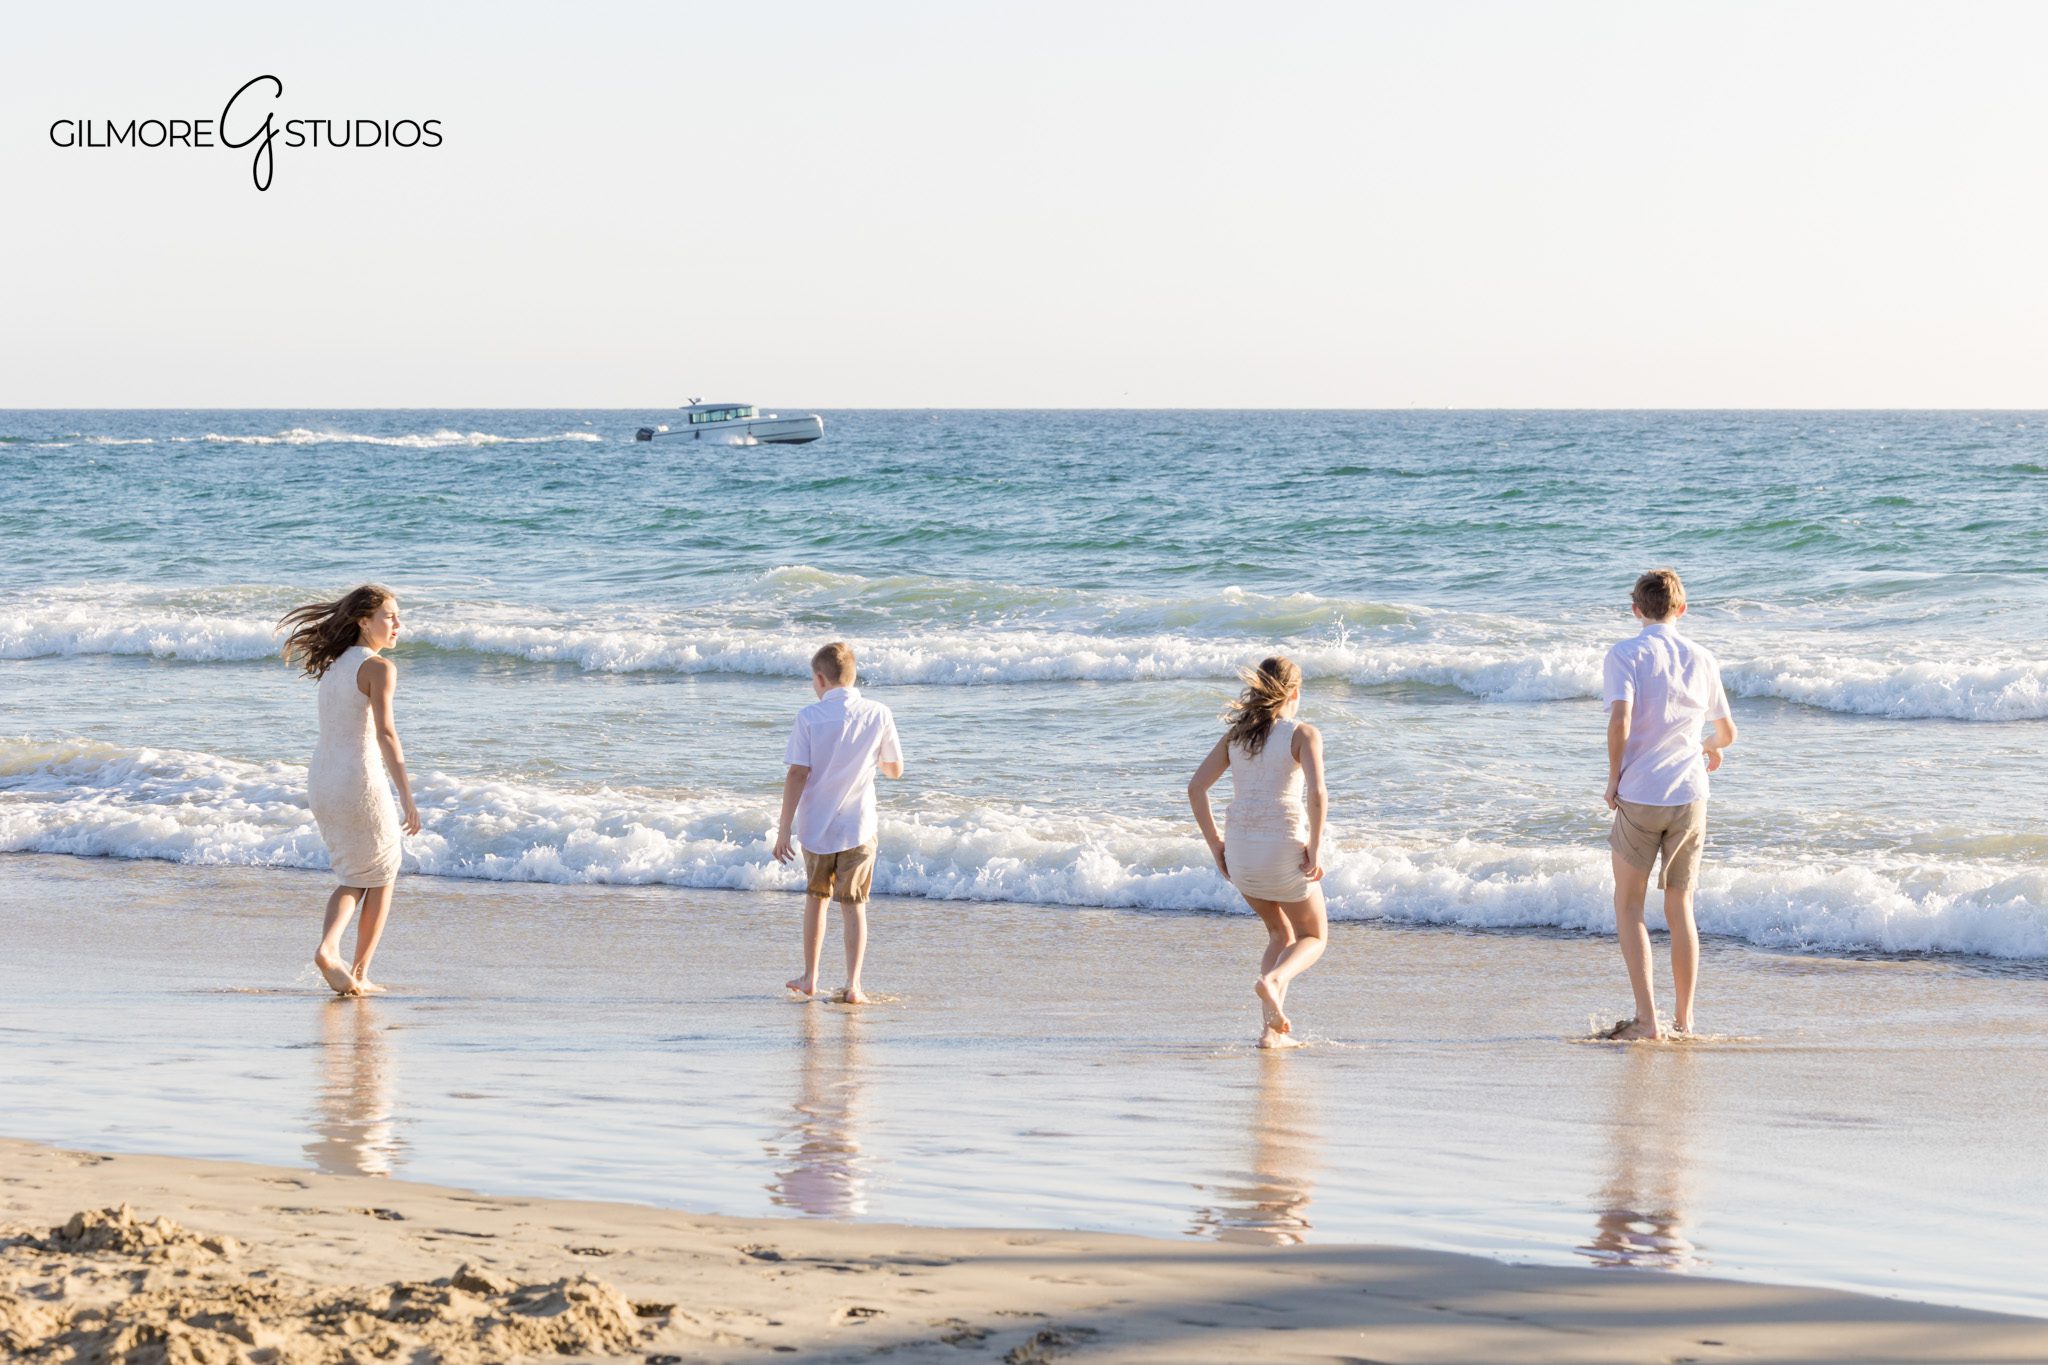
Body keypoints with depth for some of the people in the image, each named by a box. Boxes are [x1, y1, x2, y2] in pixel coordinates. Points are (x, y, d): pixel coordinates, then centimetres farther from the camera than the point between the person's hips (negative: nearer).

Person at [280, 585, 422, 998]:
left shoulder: (334, 666, 14)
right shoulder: (379, 667, -12)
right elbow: (385, 733, -22)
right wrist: (407, 797, -26)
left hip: (321, 779, 7)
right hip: (359, 782, -7)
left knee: (354, 879, 20)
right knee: (383, 878, 14)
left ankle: (328, 947, -5)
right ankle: (359, 974, 13)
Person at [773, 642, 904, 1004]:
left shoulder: (810, 717, -9)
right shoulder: (878, 715, -4)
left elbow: (797, 775, -11)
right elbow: (895, 769, 6)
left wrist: (784, 829, -7)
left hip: (816, 826, 0)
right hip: (858, 826, 0)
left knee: (816, 896, 19)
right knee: (853, 906, 5)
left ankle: (810, 979, 25)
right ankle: (853, 985, -4)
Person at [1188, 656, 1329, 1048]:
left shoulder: (1236, 735, 10)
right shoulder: (1303, 734, -5)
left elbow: (1196, 787, 6)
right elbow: (1317, 792, -19)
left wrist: (1214, 844, 11)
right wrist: (1315, 849, -11)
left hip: (1239, 851, 5)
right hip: (1284, 847, -5)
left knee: (1281, 933, 24)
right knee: (1314, 937, 16)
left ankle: (1273, 1028, 10)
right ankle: (1273, 979, -17)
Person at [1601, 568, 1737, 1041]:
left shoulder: (1625, 655, -6)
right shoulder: (1702, 660, 7)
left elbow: (1620, 720, -20)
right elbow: (1727, 730, 17)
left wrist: (1613, 776, -6)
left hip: (1639, 794, -3)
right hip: (1689, 794, 4)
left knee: (1628, 907, 9)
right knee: (1680, 909, 14)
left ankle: (1646, 1018, -1)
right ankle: (1684, 1020, 15)